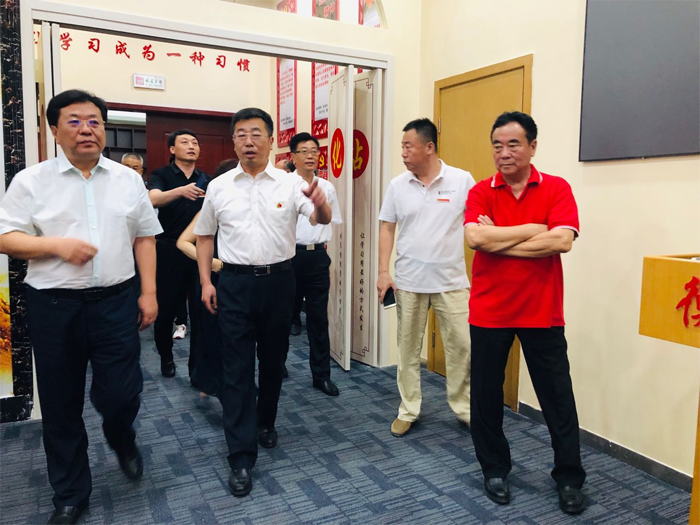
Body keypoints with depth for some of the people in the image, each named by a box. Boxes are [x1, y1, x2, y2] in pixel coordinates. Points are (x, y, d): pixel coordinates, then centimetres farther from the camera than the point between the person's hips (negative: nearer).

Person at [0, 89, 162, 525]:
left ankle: (122, 439, 38)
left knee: (122, 394, 0)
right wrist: (58, 245, -17)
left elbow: (144, 238, 7)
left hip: (116, 302, 1)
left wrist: (149, 293, 2)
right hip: (54, 307, 0)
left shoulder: (128, 179, 7)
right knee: (61, 406, 11)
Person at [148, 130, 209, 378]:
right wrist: (181, 191, -38)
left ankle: (197, 363, 16)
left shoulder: (207, 180, 9)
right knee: (166, 307, 6)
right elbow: (154, 199, -21)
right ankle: (166, 356, 27)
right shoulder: (161, 175, 0)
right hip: (169, 249, -2)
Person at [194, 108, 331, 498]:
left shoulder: (291, 184, -2)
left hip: (278, 279, 0)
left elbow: (322, 219, -12)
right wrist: (206, 282, 4)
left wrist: (320, 204, -35)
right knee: (238, 370, 1)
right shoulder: (218, 187, 3)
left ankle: (266, 422, 40)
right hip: (235, 281, 0)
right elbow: (205, 236, 11)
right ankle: (242, 457, 10)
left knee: (273, 361, 15)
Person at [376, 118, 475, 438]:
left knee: (461, 345, 5)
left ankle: (464, 409, 25)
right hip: (408, 281, 2)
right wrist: (383, 272, -2)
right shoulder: (398, 185, 2)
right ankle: (408, 411, 26)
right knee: (408, 347, 10)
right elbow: (386, 228, 5)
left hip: (452, 282, -2)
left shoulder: (462, 180, -4)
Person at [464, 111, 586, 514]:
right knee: (486, 394, 11)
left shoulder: (557, 189, -2)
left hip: (542, 313, -1)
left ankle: (570, 478, 30)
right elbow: (475, 238, -18)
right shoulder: (481, 192, 0)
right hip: (489, 311, 1)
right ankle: (495, 469, 32)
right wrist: (533, 229, -16)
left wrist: (498, 239, -15)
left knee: (558, 398, 9)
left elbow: (562, 240, -18)